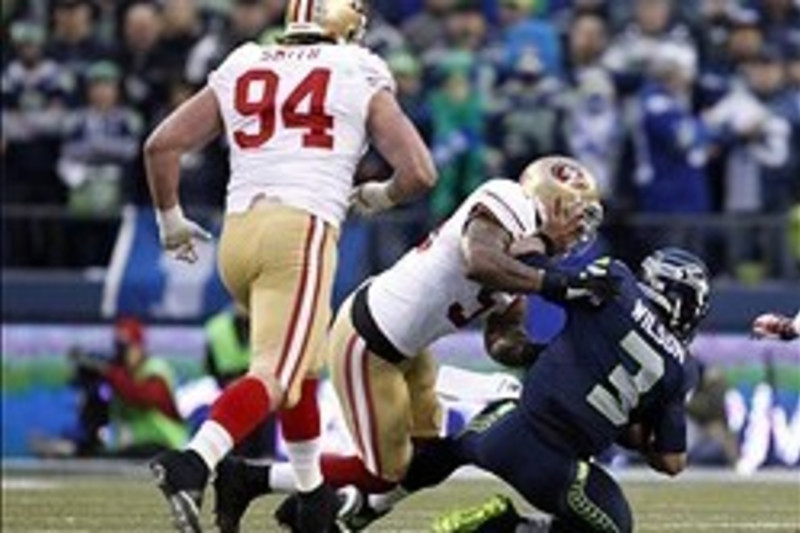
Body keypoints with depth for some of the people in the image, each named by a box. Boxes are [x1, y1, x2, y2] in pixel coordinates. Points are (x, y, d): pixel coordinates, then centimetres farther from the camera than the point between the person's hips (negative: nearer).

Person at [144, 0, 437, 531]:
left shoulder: (240, 71, 17)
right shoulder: (361, 80, 9)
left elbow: (162, 144, 11)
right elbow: (419, 172, 3)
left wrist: (171, 219, 25)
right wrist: (382, 197, 24)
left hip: (237, 233, 5)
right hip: (302, 229, -5)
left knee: (299, 362, 25)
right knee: (276, 374, -13)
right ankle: (193, 464, -37)